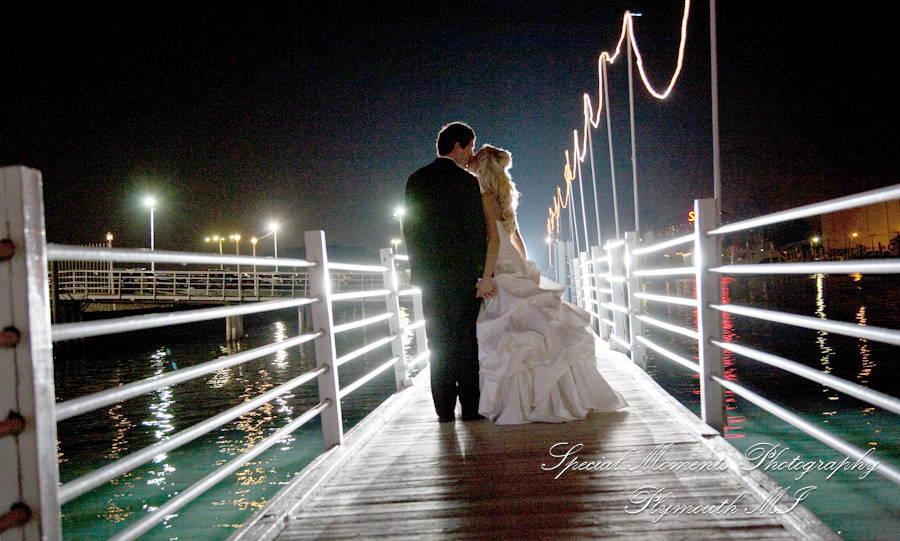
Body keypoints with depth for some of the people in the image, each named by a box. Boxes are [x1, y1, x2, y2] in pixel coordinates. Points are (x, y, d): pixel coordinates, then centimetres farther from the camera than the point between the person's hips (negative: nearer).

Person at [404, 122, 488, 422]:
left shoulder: (416, 180, 8)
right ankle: (470, 406, 7)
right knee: (466, 339, 3)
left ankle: (444, 408, 10)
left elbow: (409, 228, 10)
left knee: (439, 342, 8)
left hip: (429, 273, 4)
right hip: (462, 271, -4)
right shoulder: (467, 182, -7)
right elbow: (477, 231, -9)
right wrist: (485, 273, -5)